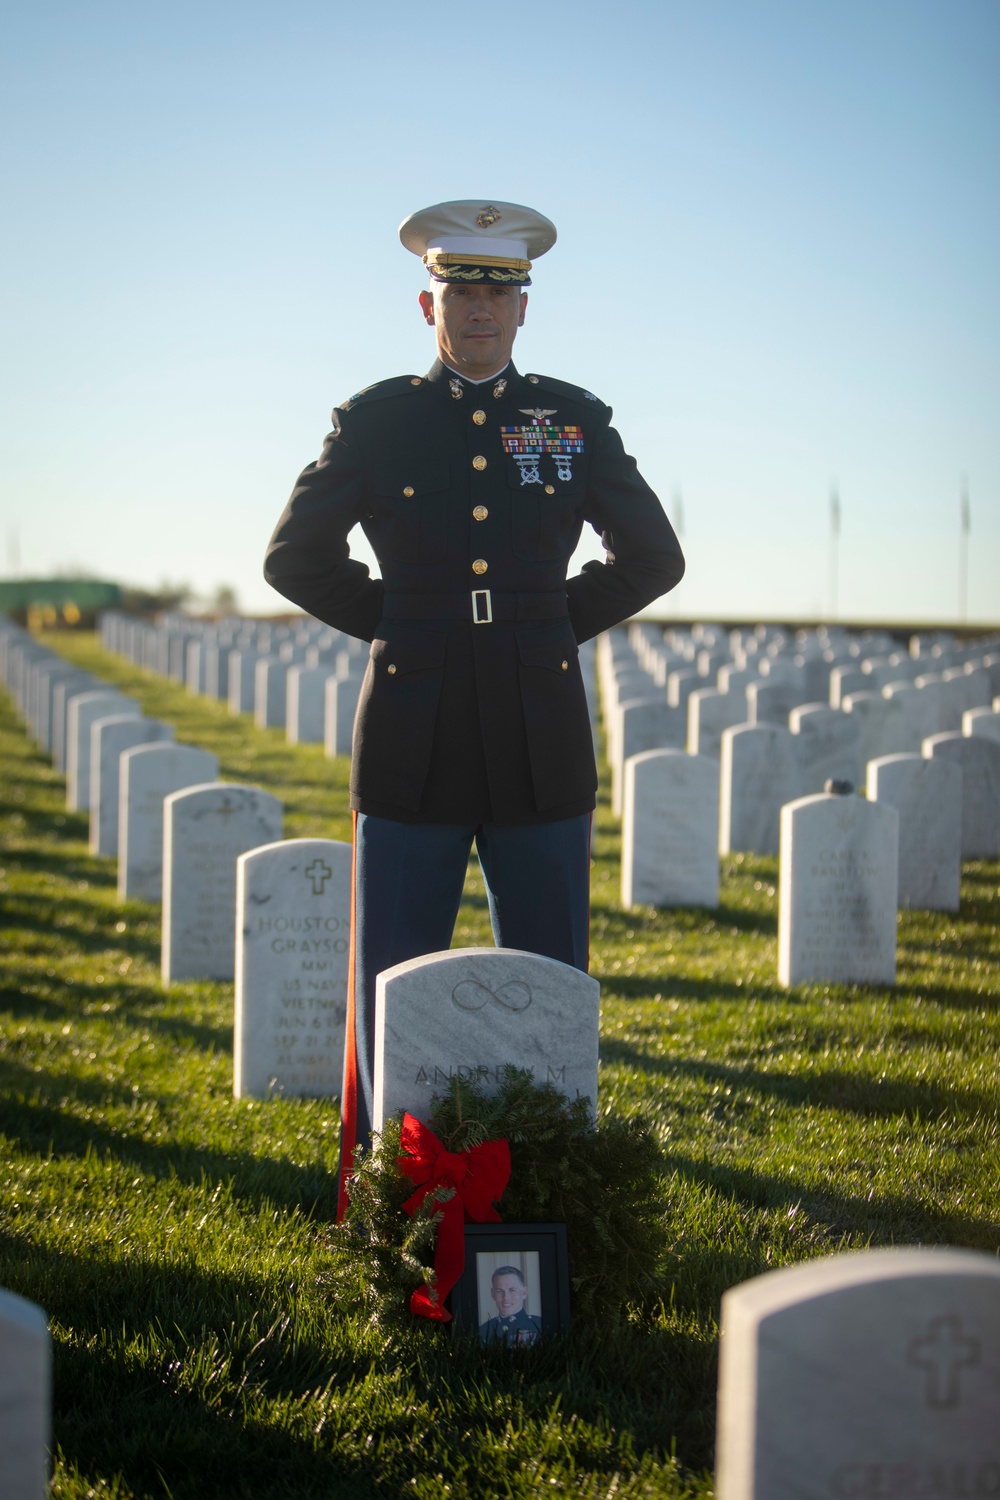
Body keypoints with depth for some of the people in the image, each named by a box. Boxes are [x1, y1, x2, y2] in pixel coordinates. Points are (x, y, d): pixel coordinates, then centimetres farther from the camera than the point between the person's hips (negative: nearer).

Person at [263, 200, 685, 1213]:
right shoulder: (375, 420, 5)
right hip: (412, 748, -1)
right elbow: (296, 557, 12)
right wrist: (398, 627, 6)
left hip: (541, 747, 1)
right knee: (392, 986, 3)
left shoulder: (574, 420, 8)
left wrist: (554, 628, 7)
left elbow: (652, 560, 16)